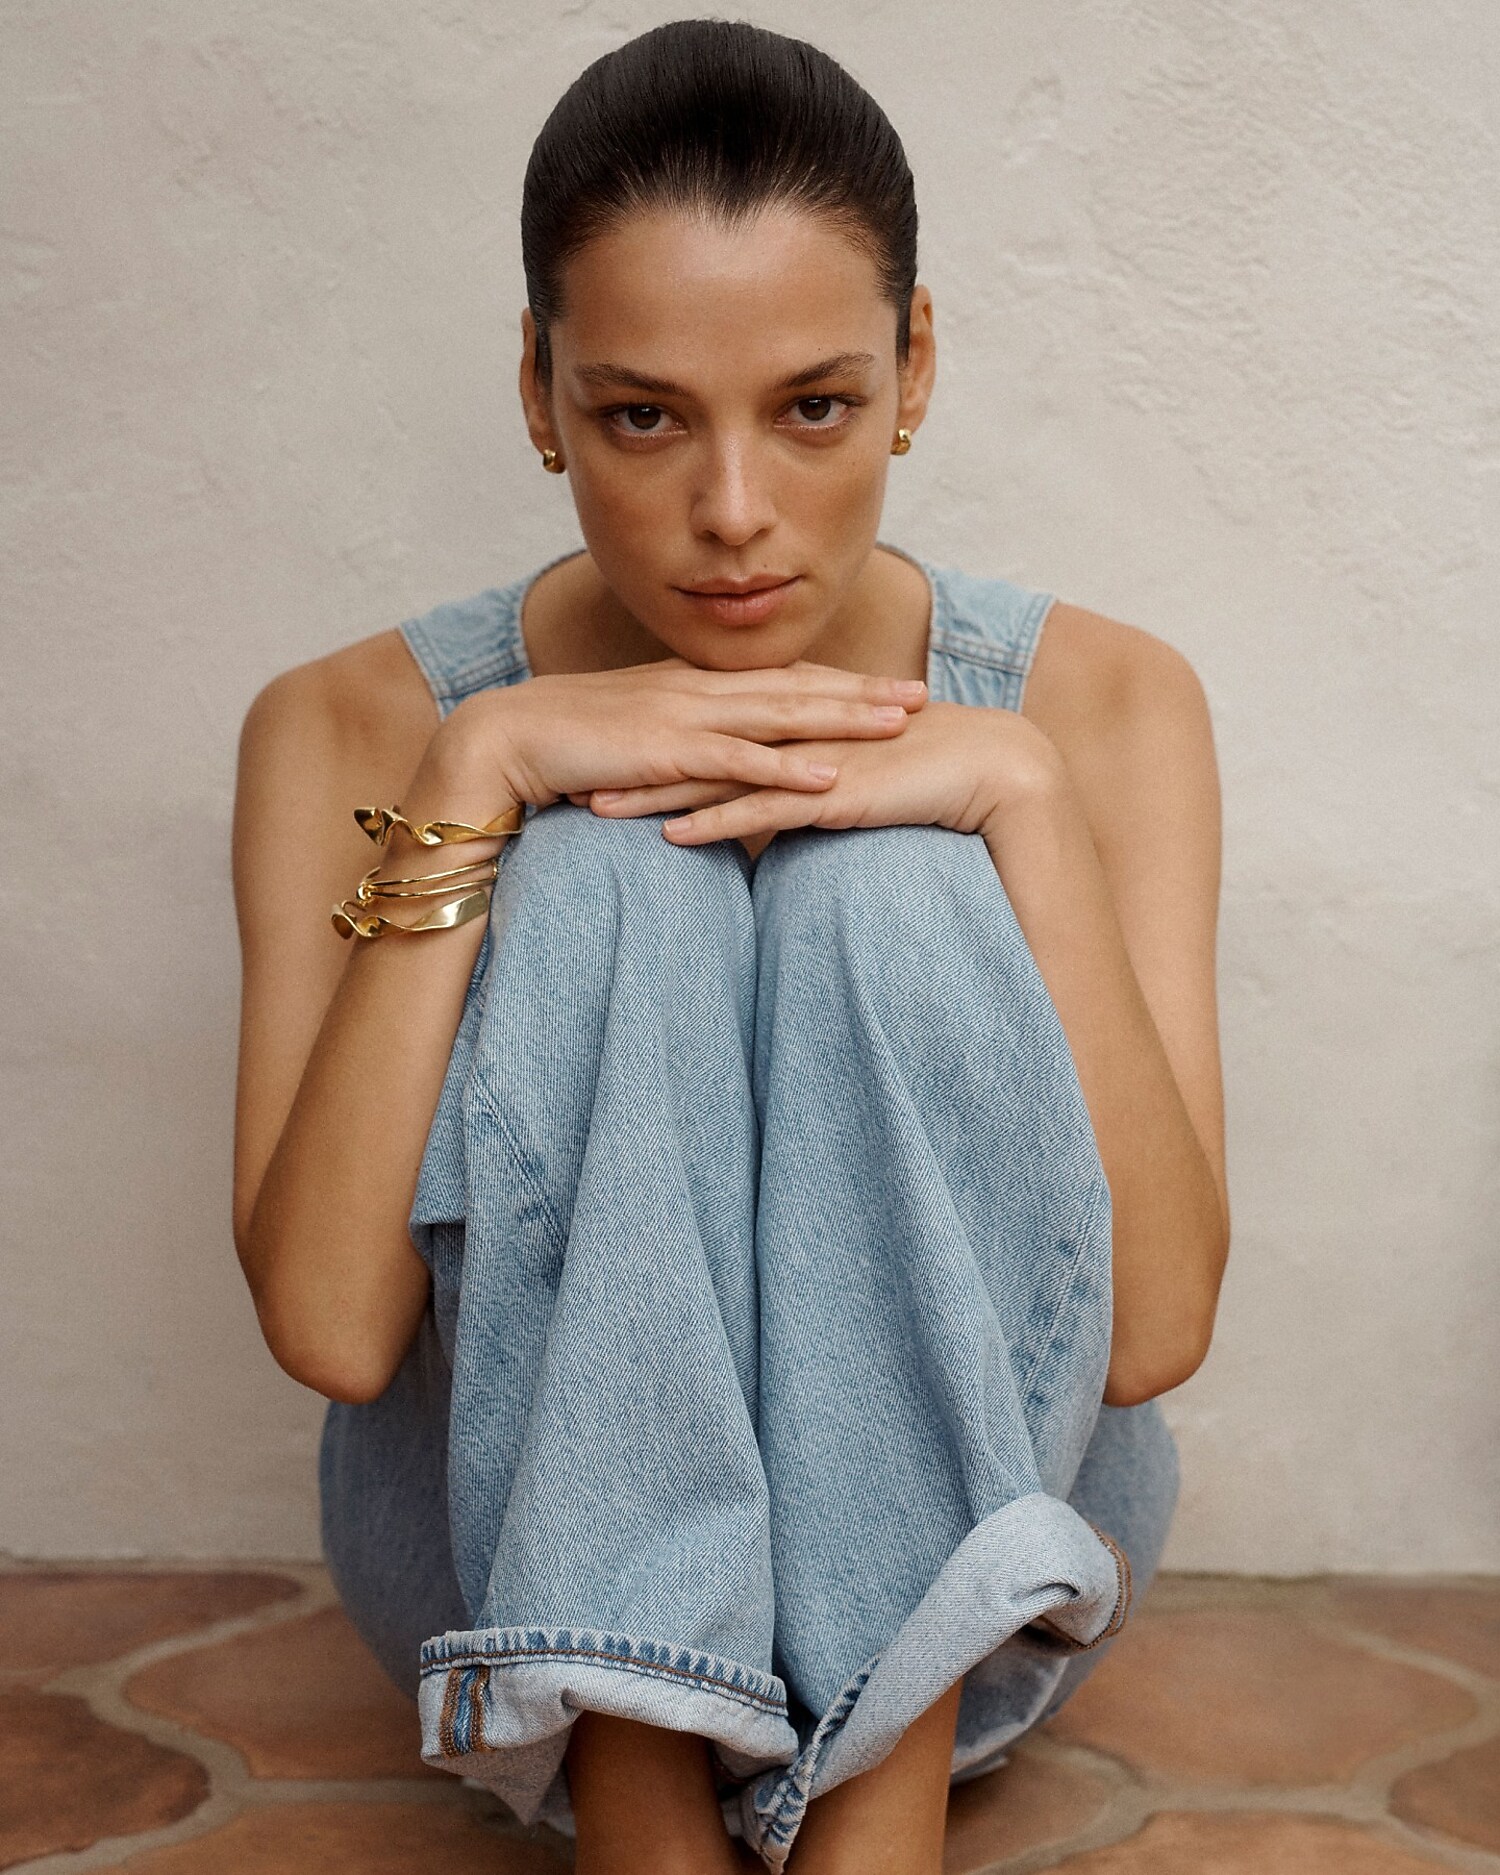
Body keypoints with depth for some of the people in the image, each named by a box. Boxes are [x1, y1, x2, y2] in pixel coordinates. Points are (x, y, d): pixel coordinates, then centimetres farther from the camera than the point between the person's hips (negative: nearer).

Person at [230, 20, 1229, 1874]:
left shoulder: (1101, 700, -6)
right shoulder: (353, 728, -7)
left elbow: (1153, 1329, -17)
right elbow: (329, 1328, -20)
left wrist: (1019, 792, -24)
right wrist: (466, 785, -25)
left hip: (960, 1553, 1)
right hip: (524, 1552, 0)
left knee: (892, 895, -25)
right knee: (600, 883, -25)